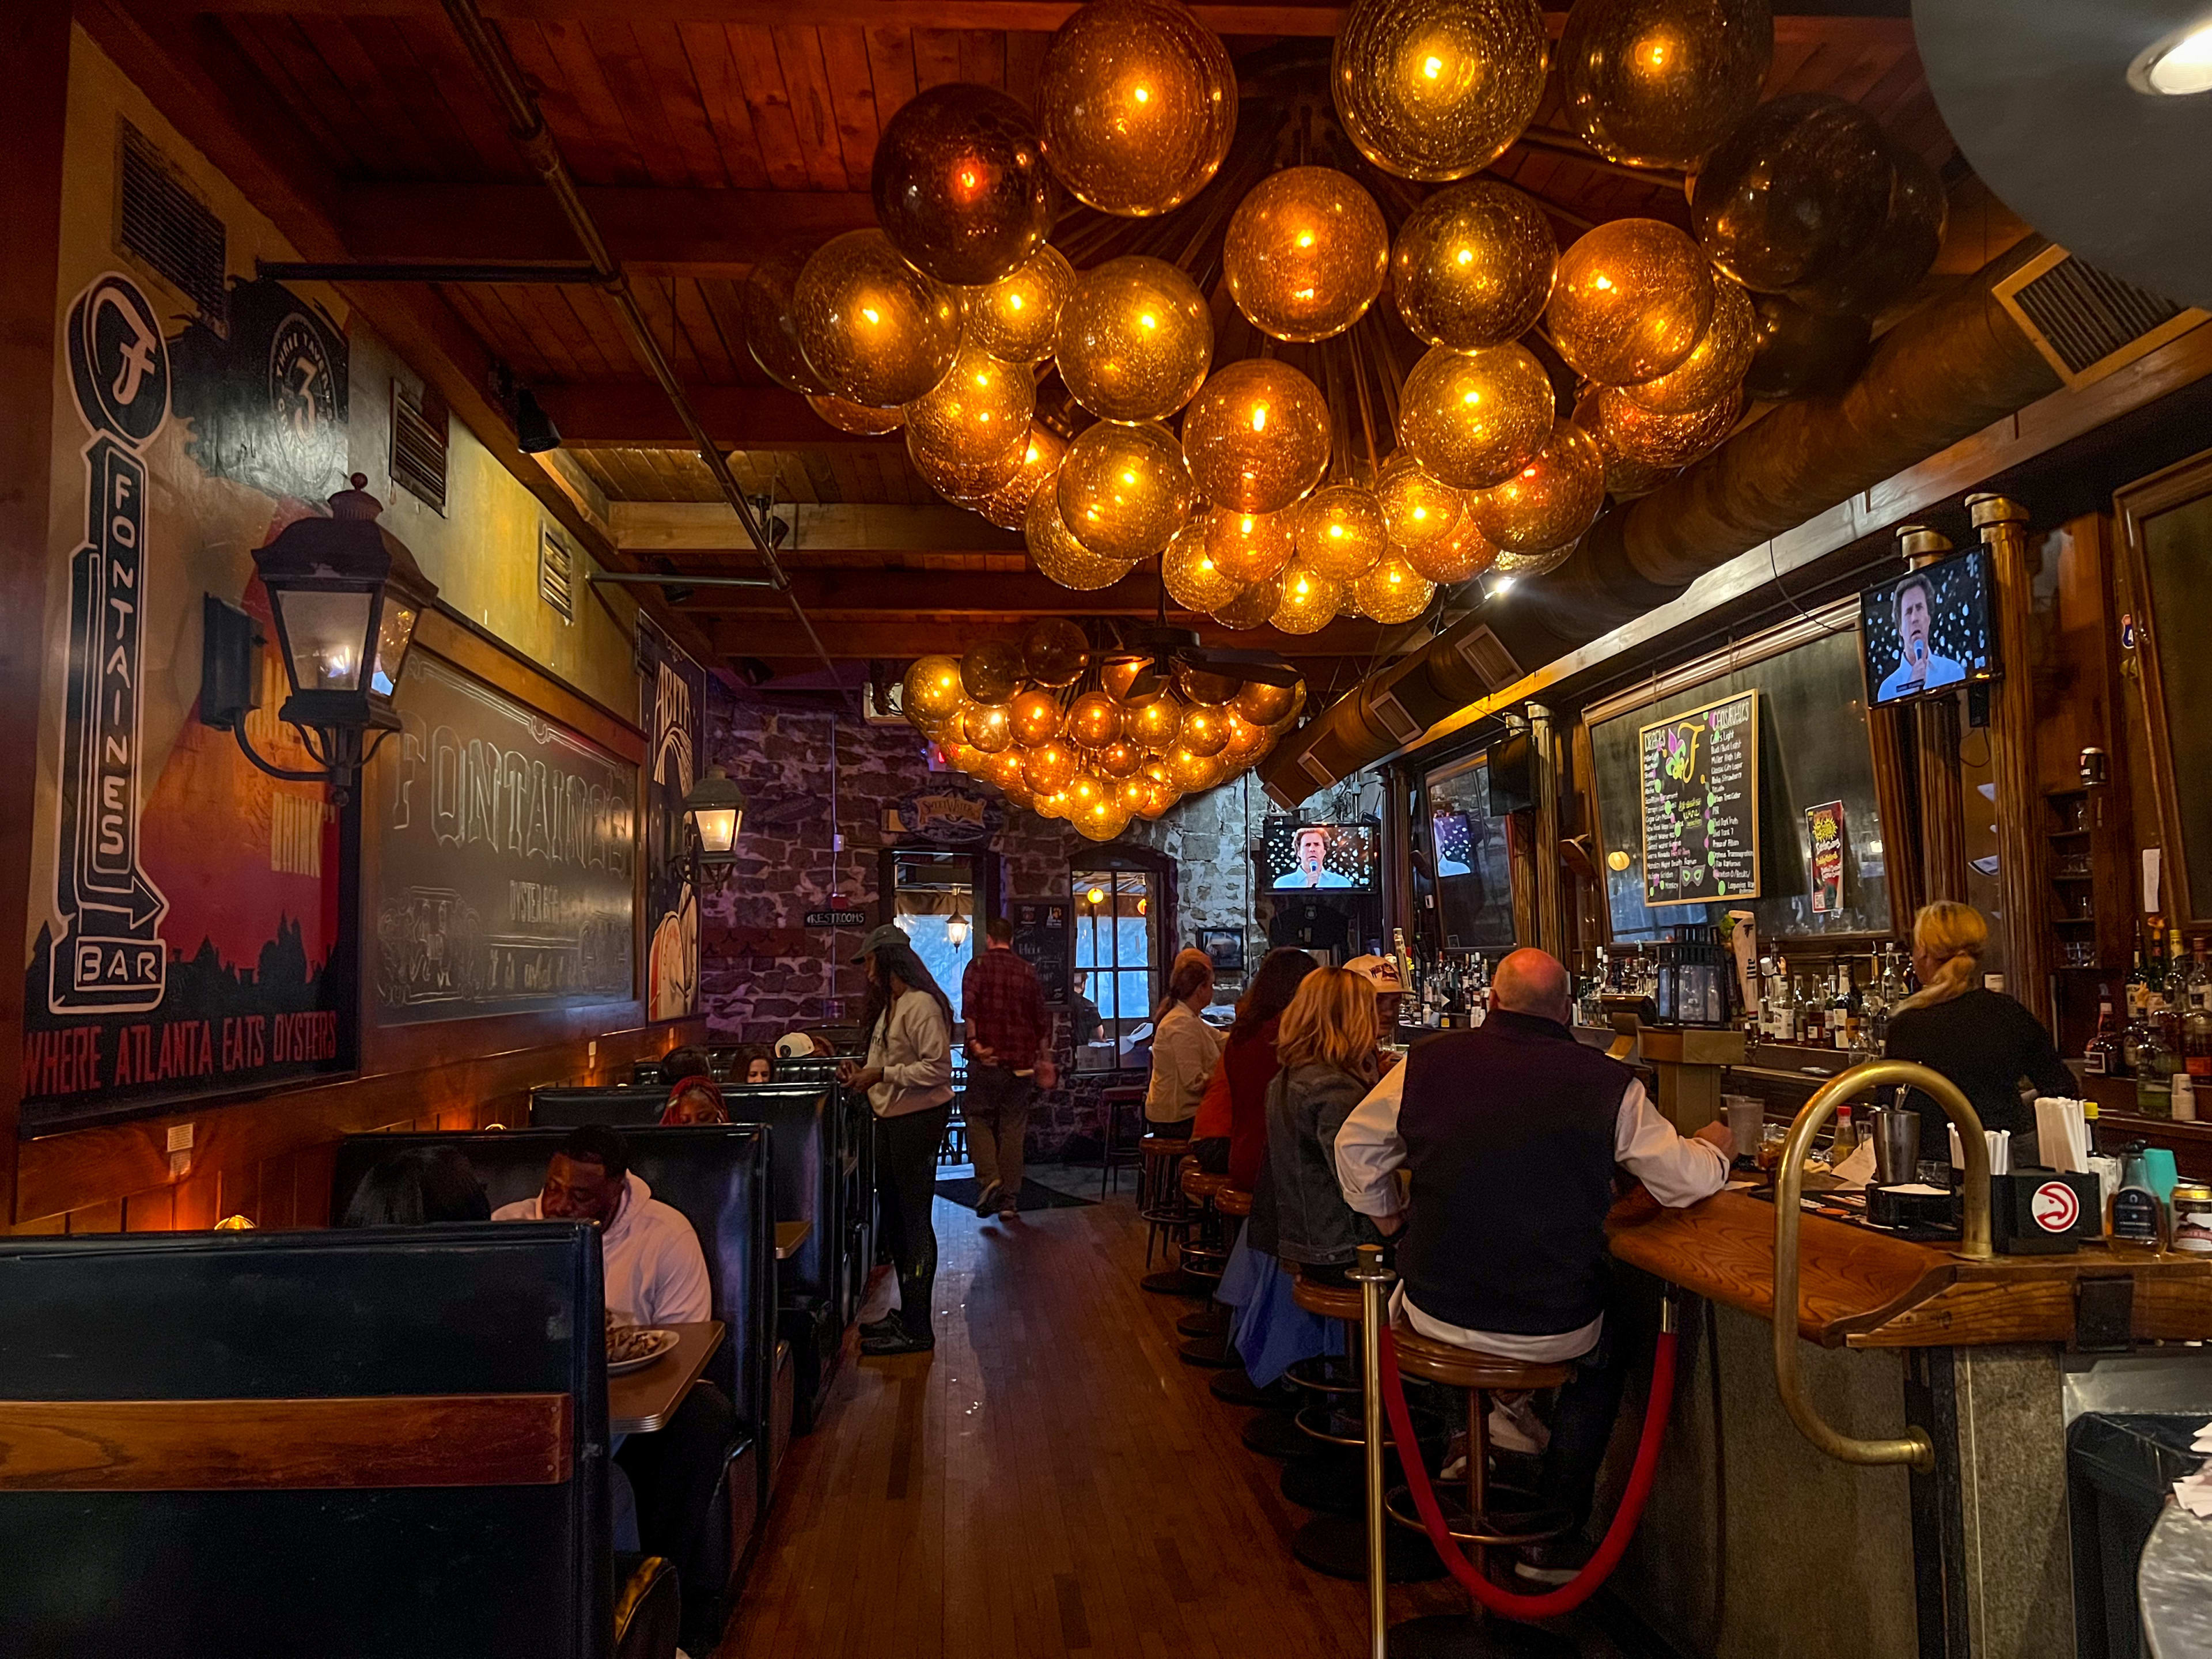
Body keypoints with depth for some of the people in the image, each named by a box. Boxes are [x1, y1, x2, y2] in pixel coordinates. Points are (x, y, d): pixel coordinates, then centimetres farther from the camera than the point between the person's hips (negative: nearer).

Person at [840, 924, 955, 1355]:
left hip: (919, 1119, -11)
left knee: (914, 1219, -4)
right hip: (890, 1118, 11)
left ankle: (917, 1329, 4)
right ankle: (907, 1313, 30)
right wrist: (862, 1071, 4)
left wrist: (881, 1074, -21)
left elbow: (937, 1068, -22)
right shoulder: (888, 1005, 15)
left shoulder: (921, 1005, -17)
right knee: (892, 1215, 17)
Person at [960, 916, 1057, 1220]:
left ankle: (989, 1178, -11)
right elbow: (1042, 1018, 11)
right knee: (1013, 1128, 7)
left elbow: (969, 1005, -17)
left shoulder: (978, 966, 0)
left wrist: (973, 1041, -17)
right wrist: (1045, 1058, 17)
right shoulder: (1027, 971, 10)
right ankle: (1010, 1198, 8)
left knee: (978, 1119, 9)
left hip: (987, 1059, -3)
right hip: (1021, 1063, 3)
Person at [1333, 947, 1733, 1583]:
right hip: (1552, 1329, -1)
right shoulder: (1608, 1084, -12)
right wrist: (1712, 1149, 22)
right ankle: (1555, 1539, 34)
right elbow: (1688, 1181, -1)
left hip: (1436, 1314, 1)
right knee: (1607, 1359, 31)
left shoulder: (1428, 1063, -6)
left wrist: (1391, 1219, 23)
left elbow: (1355, 1147, 7)